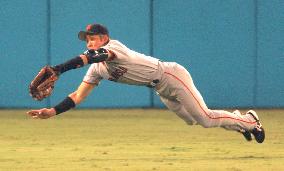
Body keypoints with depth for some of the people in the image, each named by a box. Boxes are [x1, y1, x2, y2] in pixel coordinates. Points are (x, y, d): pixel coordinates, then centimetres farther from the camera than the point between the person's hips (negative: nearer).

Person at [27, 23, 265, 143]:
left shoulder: (113, 46, -25)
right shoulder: (96, 70, 1)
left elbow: (91, 57, -46)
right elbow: (78, 96, -2)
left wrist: (58, 69, -58)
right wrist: (53, 111, -17)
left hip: (171, 76, -8)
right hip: (161, 90, 9)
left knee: (205, 118, -7)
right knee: (192, 120, 18)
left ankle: (249, 120, 14)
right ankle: (239, 121, 36)